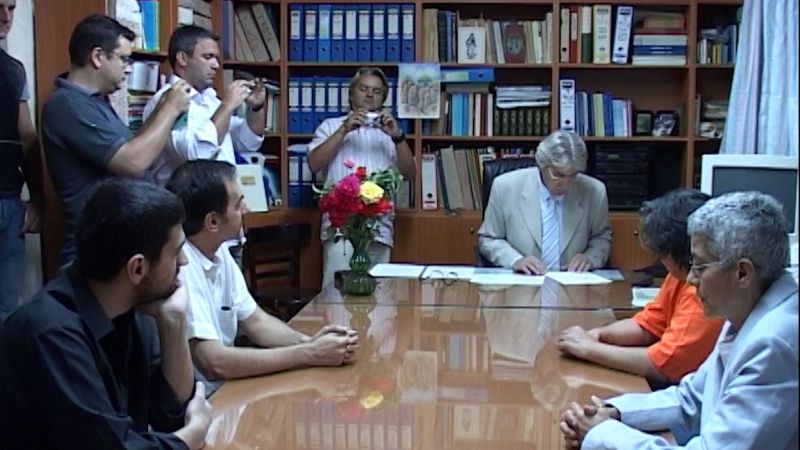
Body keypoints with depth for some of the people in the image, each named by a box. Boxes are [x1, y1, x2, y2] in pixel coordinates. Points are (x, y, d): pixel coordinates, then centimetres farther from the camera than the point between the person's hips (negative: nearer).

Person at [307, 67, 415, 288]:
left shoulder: (388, 132, 21)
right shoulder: (331, 126, 16)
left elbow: (409, 173, 9)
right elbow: (314, 164, 0)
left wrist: (398, 136, -5)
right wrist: (344, 130, -7)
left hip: (380, 228, 3)